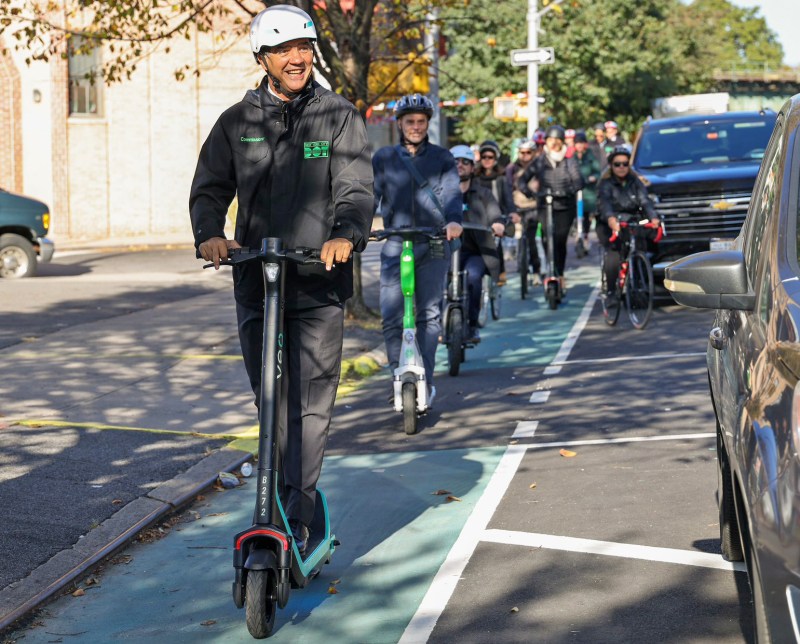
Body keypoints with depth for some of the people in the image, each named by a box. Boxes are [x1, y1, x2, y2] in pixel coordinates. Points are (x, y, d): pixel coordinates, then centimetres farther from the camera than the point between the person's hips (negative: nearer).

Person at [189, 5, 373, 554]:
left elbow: (357, 189, -4)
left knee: (312, 406, -7)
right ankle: (287, 500, 26)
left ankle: (297, 521, -4)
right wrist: (209, 234, -13)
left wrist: (347, 234, -25)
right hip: (255, 282, 3)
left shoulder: (340, 116, 4)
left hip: (320, 283, -2)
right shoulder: (237, 121, 10)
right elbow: (210, 188, 8)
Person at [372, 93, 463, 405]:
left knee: (429, 314, 1)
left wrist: (453, 220, -27)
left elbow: (451, 192, -6)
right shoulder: (383, 157, 10)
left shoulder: (441, 157, 8)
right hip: (395, 246, 1)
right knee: (391, 318, -6)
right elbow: (371, 195, 3)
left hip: (433, 245, 0)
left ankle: (425, 380, 8)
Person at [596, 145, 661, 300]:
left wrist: (653, 217, -28)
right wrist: (611, 219, -44)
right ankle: (610, 289, -19)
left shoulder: (635, 182, 10)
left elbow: (645, 201, -5)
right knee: (614, 252, -30)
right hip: (610, 226, -3)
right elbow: (604, 202, -21)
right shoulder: (606, 184, 0)